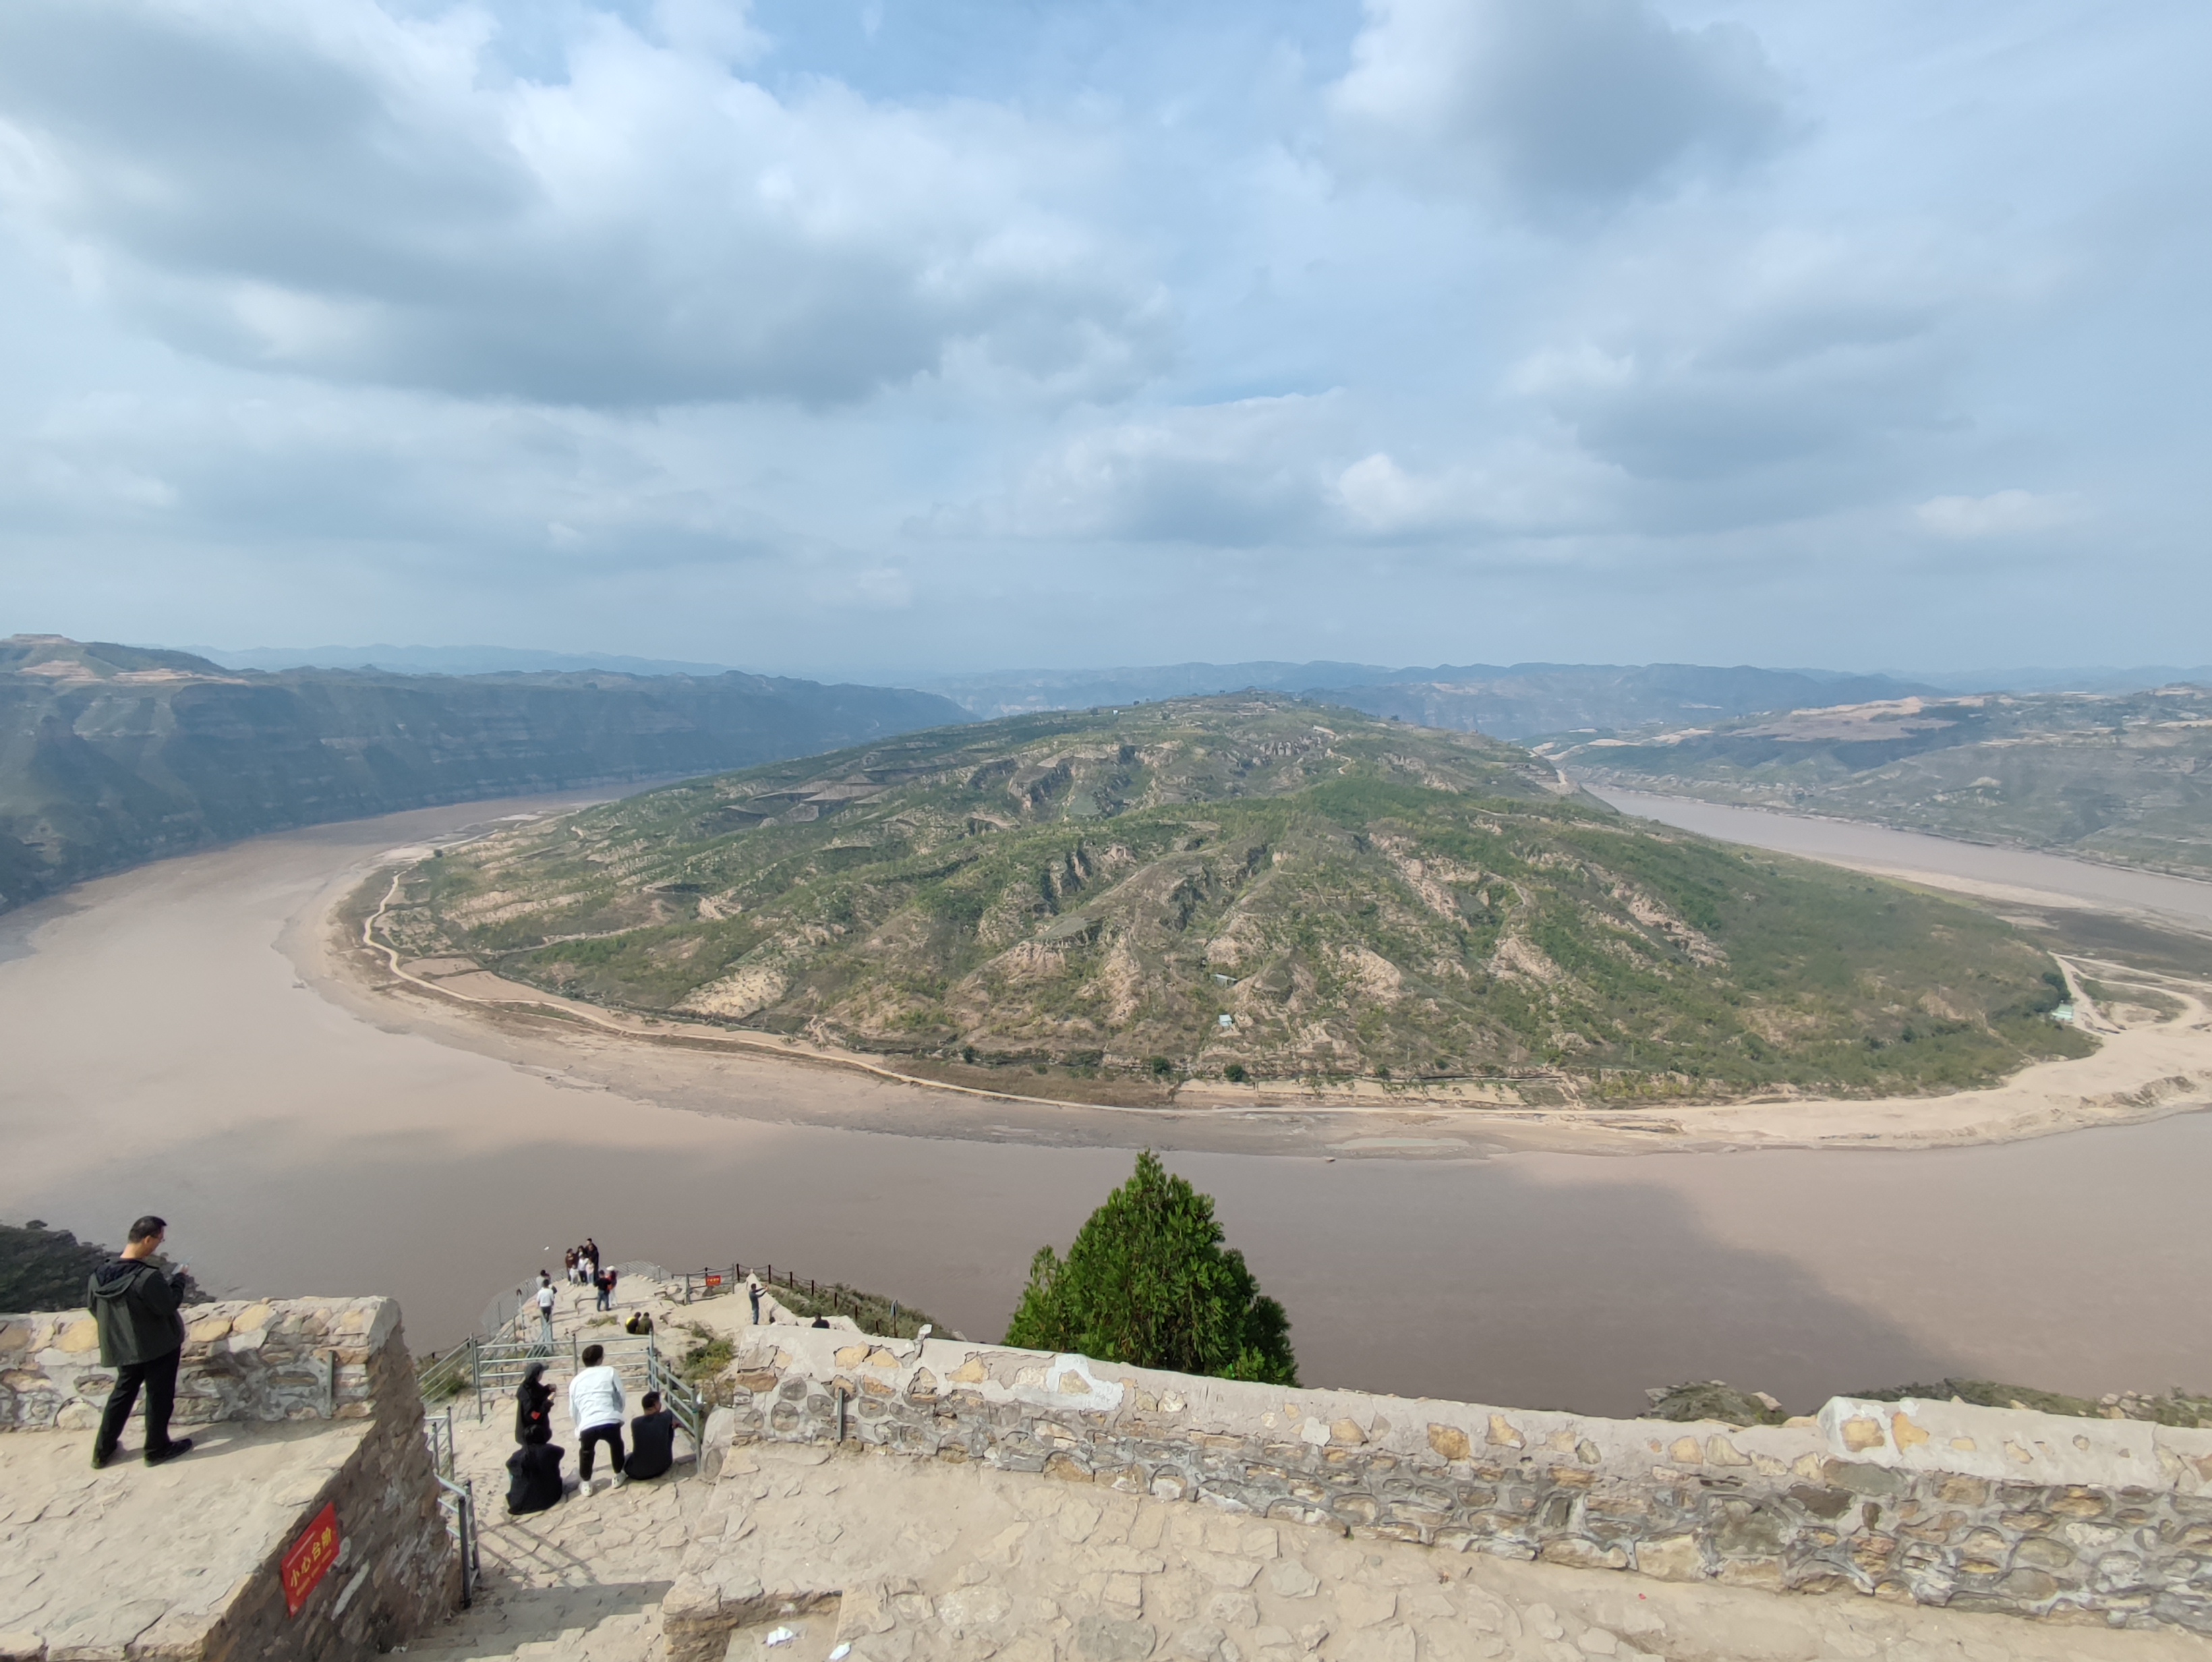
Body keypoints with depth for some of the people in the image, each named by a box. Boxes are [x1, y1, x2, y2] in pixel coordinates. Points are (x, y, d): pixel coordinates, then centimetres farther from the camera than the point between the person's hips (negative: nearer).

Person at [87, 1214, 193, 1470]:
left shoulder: (100, 1274, -10)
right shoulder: (149, 1276, -32)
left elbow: (91, 1305, 5)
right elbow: (169, 1305, -22)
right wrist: (178, 1279, -9)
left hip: (122, 1348, 6)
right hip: (158, 1346, -6)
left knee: (122, 1394, 25)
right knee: (159, 1398, 12)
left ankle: (103, 1450, 34)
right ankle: (157, 1449, 26)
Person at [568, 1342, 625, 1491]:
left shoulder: (576, 1381, 21)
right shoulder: (610, 1372, 14)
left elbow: (573, 1411, 26)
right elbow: (621, 1397, 14)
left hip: (587, 1425, 1)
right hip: (610, 1421, -1)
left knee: (586, 1452, 33)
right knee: (616, 1446, 30)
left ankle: (586, 1484, 40)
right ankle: (618, 1476, 42)